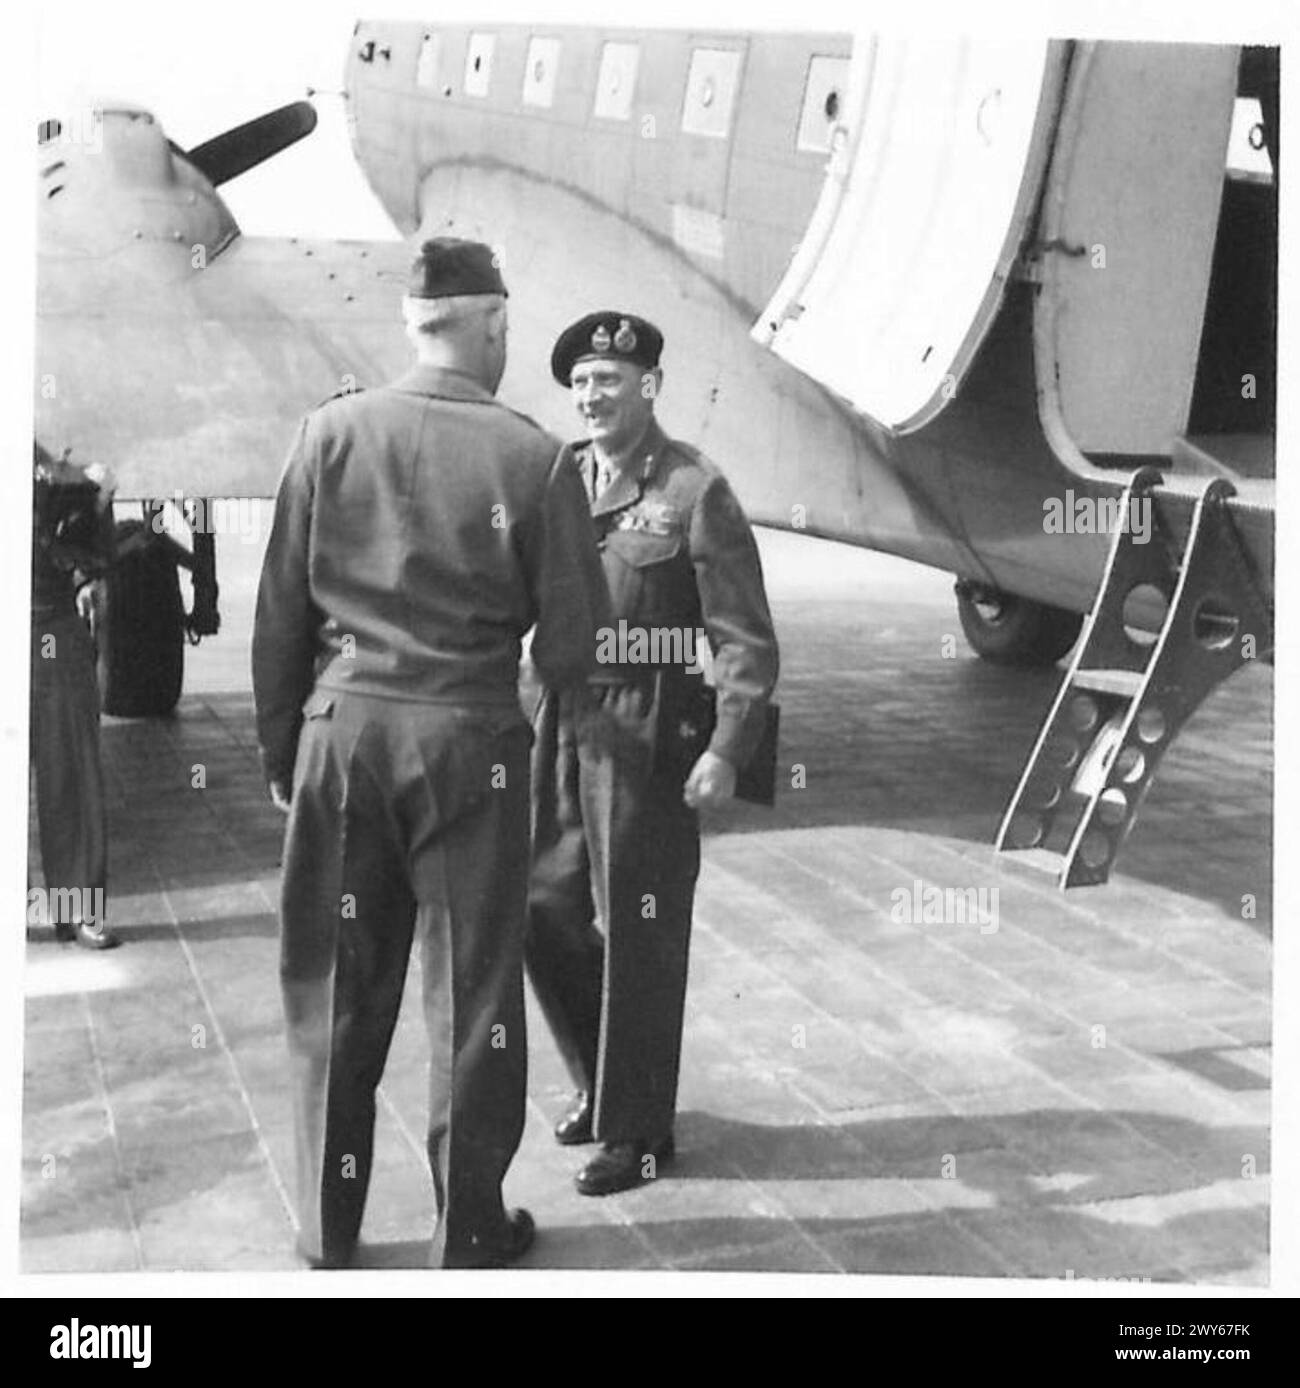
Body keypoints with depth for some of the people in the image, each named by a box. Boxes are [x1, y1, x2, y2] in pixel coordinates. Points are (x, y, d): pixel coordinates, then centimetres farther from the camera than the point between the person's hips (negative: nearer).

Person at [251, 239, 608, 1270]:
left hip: (341, 725, 3)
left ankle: (328, 1226, 26)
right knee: (472, 991, 10)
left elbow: (279, 613, 3)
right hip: (468, 737, -2)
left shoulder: (330, 433, -1)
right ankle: (470, 1231, 21)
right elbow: (570, 650, -5)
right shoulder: (535, 459, -7)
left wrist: (281, 748, 13)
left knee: (335, 985, 14)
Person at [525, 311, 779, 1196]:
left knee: (637, 933, 3)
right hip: (564, 725, 6)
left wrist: (729, 750, -17)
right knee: (547, 907, 12)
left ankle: (638, 1130, 20)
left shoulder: (695, 492, -9)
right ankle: (599, 1079, 35)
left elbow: (747, 641, -11)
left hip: (649, 734, -6)